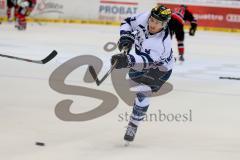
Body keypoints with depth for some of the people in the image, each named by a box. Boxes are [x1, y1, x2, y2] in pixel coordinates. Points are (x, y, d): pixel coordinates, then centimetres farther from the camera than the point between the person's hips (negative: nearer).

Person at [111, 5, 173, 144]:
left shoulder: (162, 43, -42)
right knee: (133, 75, 27)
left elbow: (145, 61, -53)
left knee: (143, 93, -18)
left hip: (160, 67, -7)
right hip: (143, 55, 7)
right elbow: (128, 22, -8)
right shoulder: (144, 18, -27)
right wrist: (126, 36, -26)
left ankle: (133, 126, -5)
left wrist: (128, 60, -69)